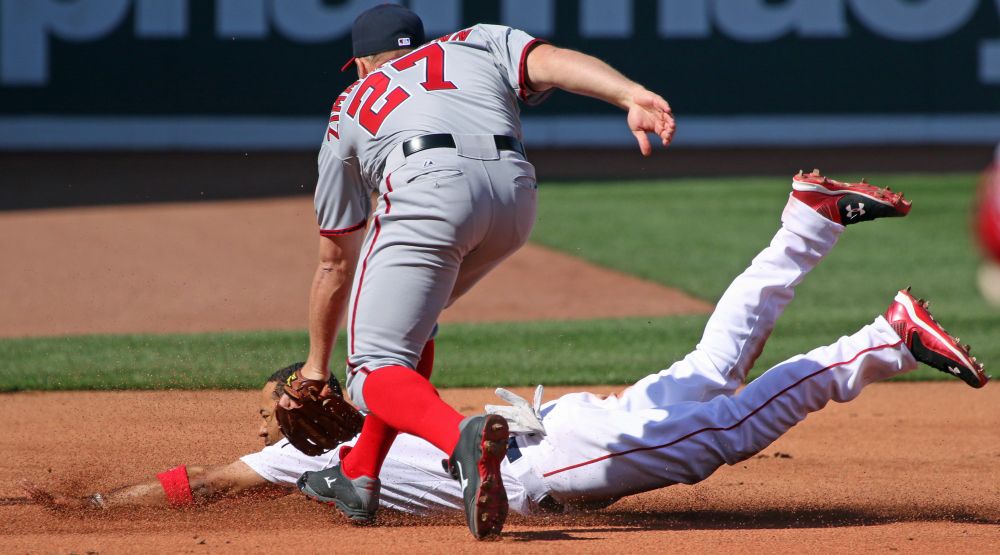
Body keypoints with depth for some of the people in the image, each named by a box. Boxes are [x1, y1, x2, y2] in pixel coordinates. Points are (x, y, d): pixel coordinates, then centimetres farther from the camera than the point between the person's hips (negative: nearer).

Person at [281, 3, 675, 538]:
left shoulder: (350, 110, 33)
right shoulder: (480, 43, 36)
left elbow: (335, 262, 37)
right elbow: (551, 62, 11)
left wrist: (317, 364, 48)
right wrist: (632, 95, -6)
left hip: (429, 190, -4)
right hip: (515, 194, 4)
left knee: (376, 371, -3)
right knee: (412, 314, 30)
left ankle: (465, 437, -36)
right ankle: (359, 475, 28)